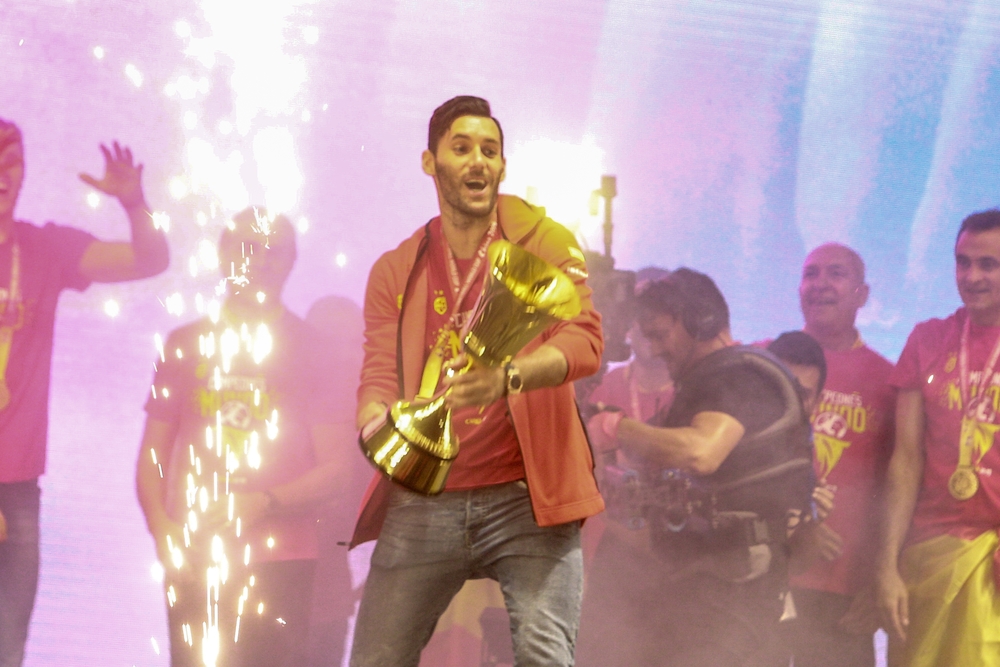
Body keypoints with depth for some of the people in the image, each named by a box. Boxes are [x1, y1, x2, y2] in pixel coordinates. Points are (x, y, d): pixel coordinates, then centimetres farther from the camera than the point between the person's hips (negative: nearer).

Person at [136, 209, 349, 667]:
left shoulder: (310, 349, 7)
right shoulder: (186, 345, 15)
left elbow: (334, 470, 2)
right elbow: (152, 456, 15)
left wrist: (265, 503, -14)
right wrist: (162, 529, -3)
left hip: (280, 560, -2)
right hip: (193, 559, 2)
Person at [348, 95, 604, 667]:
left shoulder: (543, 244, 4)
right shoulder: (396, 271, 12)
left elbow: (584, 340, -10)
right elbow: (379, 374, 7)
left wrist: (507, 378, -30)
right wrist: (376, 422, -19)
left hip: (526, 497, -3)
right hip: (422, 503, 3)